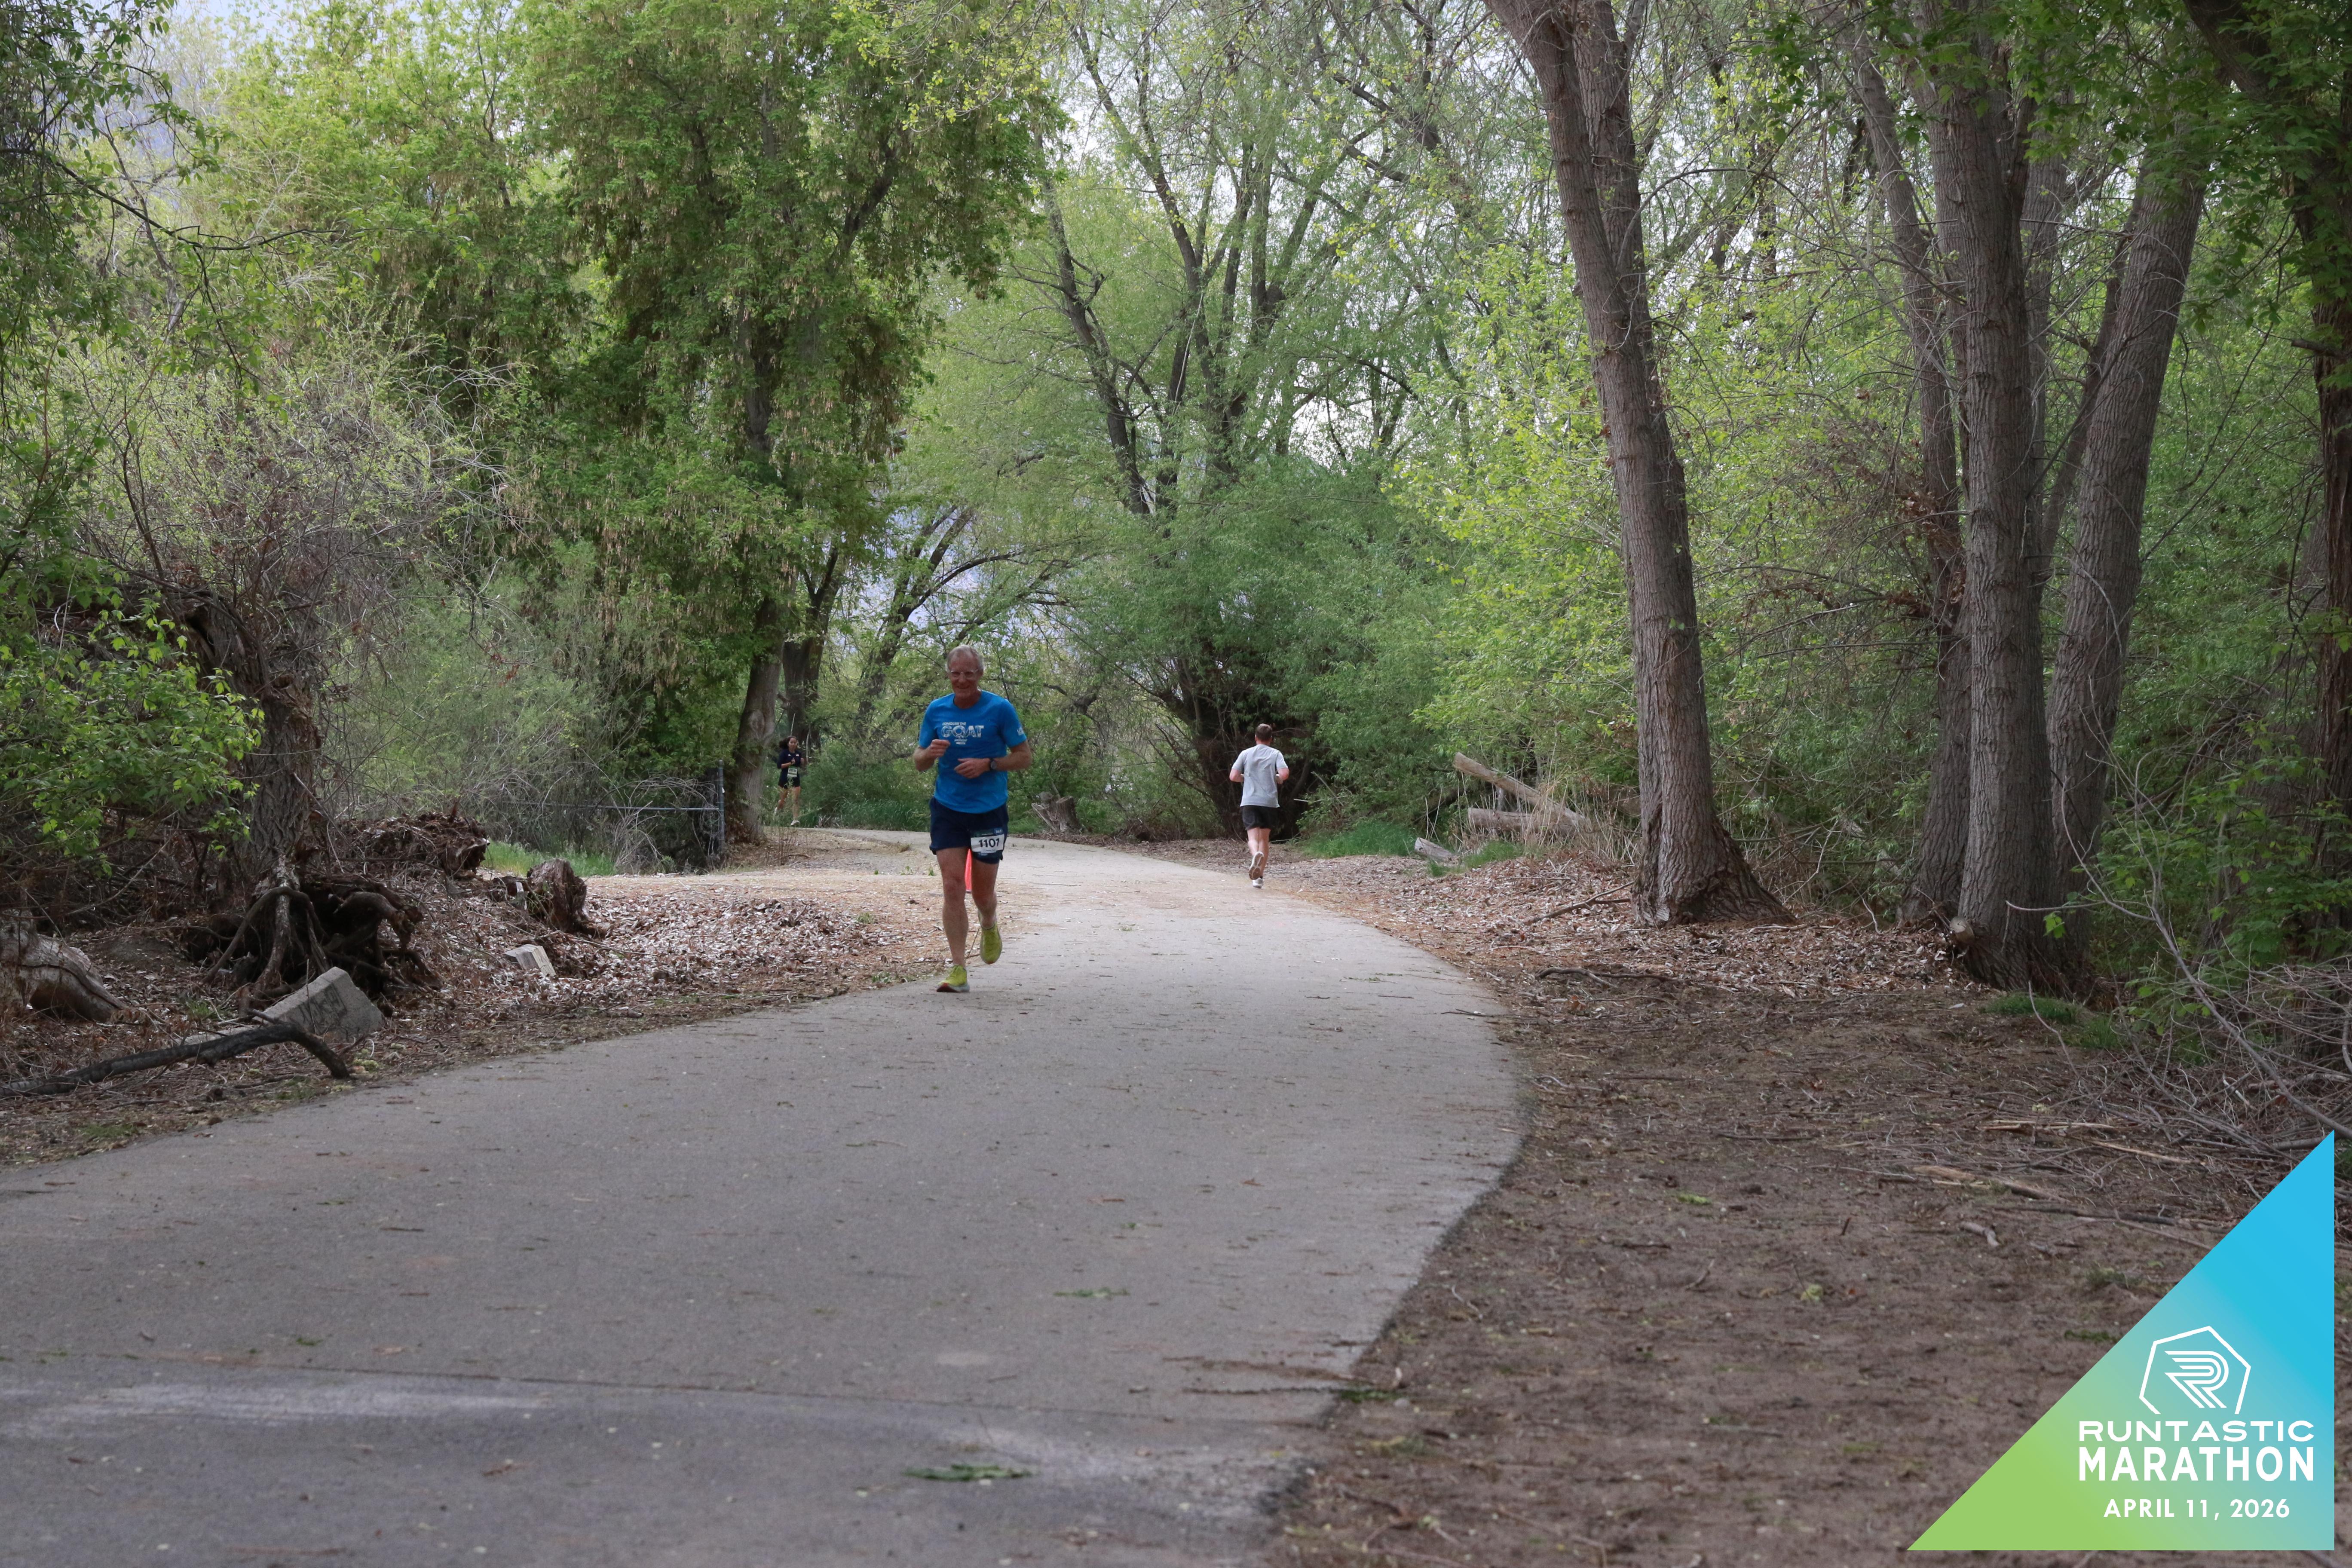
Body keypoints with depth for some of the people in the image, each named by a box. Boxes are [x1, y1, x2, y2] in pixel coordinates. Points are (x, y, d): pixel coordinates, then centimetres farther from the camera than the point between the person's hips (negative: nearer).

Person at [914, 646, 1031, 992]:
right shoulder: (936, 711, 2)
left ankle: (989, 928, 43)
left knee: (983, 892, 6)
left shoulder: (1000, 709, -7)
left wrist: (988, 764, -19)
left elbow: (1023, 757, -2)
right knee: (952, 886, -10)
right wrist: (930, 753, -14)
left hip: (989, 810, -2)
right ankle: (957, 970, -7)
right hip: (947, 809, 2)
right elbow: (918, 763, 9)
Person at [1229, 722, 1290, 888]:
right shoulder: (1275, 754, 3)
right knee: (1265, 838, 11)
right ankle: (1260, 877, 8)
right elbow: (1285, 773, -11)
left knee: (1253, 837, -7)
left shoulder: (1246, 754, 7)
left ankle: (1256, 854, -43)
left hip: (1250, 801, 0)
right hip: (1270, 801, 0)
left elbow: (1233, 776, 1)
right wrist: (1277, 779, 11)